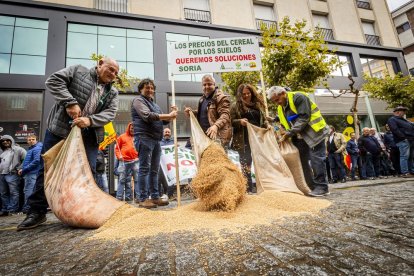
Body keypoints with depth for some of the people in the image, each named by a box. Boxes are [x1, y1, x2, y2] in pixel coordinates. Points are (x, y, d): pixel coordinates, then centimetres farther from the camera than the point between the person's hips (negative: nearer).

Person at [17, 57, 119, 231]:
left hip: (88, 137, 2)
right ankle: (37, 211, 18)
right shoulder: (78, 71, 5)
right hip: (59, 130, -1)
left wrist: (90, 120, -20)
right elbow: (53, 81, -4)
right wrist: (70, 103, -17)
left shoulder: (112, 92, 10)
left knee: (87, 173, 1)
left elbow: (110, 113, -2)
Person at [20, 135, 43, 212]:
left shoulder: (37, 149, -10)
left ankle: (27, 208, -3)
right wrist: (23, 170, 8)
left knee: (28, 191, -7)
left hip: (32, 173, -10)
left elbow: (36, 161, -20)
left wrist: (24, 169, -15)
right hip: (29, 173, 10)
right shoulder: (30, 149, 21)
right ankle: (27, 207, 22)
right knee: (28, 191, 14)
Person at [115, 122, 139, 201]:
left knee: (137, 179, 0)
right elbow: (117, 148, 11)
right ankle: (119, 197, 10)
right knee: (122, 179, 4)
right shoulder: (122, 137, 11)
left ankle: (138, 196, 4)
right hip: (124, 161, 0)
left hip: (135, 161, 1)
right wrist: (119, 156, -3)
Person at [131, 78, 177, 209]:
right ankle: (143, 199, -1)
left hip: (156, 140, 8)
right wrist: (169, 115, -16)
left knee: (154, 170, 7)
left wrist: (171, 114, 3)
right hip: (144, 138, -8)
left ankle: (155, 197, 13)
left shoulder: (153, 104, 25)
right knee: (144, 169, -6)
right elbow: (147, 116, -16)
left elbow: (164, 121, 23)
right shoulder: (138, 100, 2)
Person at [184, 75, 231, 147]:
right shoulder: (203, 98, 18)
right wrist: (191, 112, 11)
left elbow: (225, 115, -21)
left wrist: (216, 126, -39)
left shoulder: (221, 97, -10)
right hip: (203, 135, 9)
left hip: (217, 136, -9)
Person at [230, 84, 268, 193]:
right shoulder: (236, 106, 3)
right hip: (243, 140, -3)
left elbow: (263, 119, 21)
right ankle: (249, 187, 12)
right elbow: (230, 121, -2)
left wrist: (267, 125, 1)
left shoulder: (258, 105, 16)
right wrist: (239, 121, -21)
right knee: (246, 163, 3)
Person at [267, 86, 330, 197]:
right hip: (300, 137, 8)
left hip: (314, 132, -8)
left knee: (316, 159, -8)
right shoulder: (280, 109, 10)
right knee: (302, 160, 8)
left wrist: (290, 132, -23)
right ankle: (311, 187, 19)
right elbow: (285, 125, 14)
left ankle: (322, 187, 3)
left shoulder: (298, 97, -15)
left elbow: (304, 117, -23)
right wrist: (284, 135, -4)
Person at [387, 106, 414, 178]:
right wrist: (404, 137, -19)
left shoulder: (403, 119, 27)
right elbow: (395, 130, -15)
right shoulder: (392, 120, -3)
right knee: (404, 156, -11)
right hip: (403, 141, -9)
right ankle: (405, 173, -9)